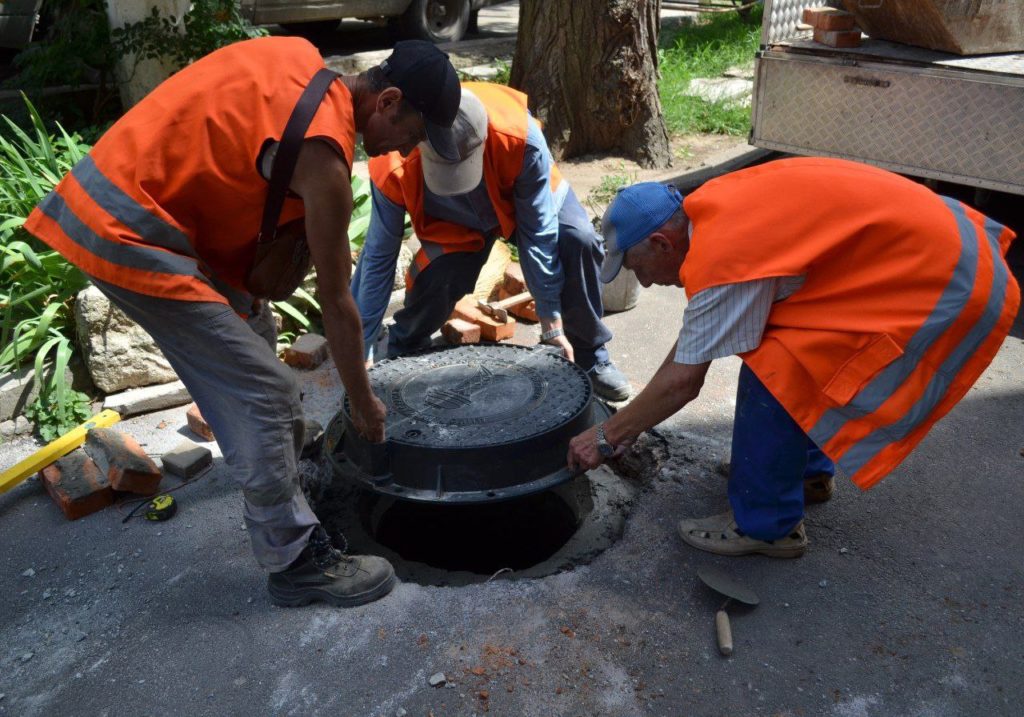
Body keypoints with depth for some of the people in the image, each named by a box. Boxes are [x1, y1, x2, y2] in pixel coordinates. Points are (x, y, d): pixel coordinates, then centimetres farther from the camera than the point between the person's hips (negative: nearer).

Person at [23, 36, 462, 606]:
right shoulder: (322, 154, -21)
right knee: (261, 391, -8)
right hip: (129, 236, -10)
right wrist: (363, 402, 0)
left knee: (253, 330, 23)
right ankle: (296, 561, 5)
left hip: (121, 189, 10)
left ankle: (282, 467, 45)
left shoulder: (303, 58, 4)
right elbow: (336, 300, -13)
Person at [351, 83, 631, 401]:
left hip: (526, 199, 0)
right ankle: (402, 355, 8)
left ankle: (589, 357, -6)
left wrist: (552, 322, -24)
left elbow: (538, 232, -30)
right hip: (456, 223, 0)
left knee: (578, 240, -28)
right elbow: (378, 259, -25)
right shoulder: (392, 170, -36)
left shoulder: (521, 136, -41)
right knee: (433, 283, -27)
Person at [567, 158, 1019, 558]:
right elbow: (693, 337, 12)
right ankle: (808, 469, 34)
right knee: (785, 340, 17)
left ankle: (765, 526, 7)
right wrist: (633, 420, 17)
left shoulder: (723, 258, -24)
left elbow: (682, 382, -17)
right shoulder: (708, 209, 4)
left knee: (773, 376, -11)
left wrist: (607, 437, -4)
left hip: (946, 289, -10)